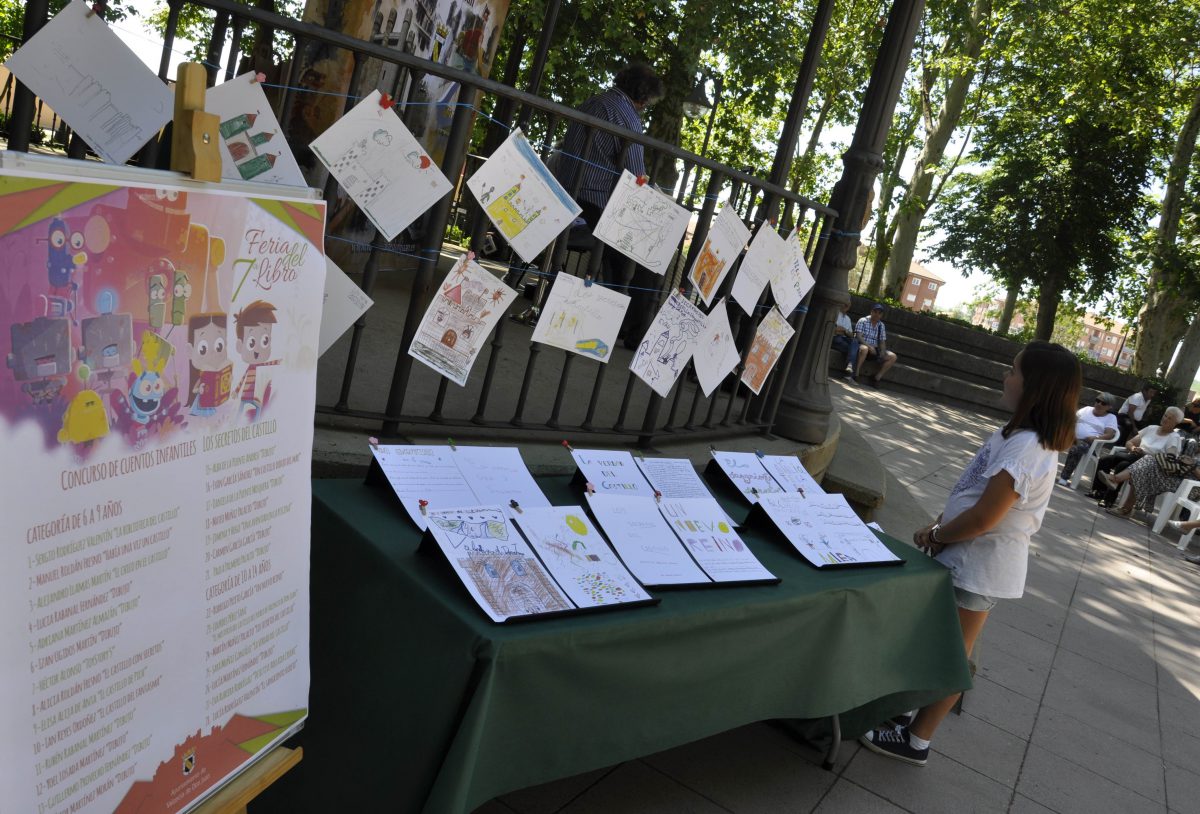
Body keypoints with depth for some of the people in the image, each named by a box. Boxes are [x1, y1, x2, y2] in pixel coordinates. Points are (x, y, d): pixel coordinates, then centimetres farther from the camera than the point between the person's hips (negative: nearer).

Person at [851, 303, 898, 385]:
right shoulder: (863, 321, -2)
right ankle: (855, 374, -33)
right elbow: (858, 336, -14)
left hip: (874, 349, 6)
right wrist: (869, 346, -27)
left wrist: (882, 351, -11)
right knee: (864, 349, -42)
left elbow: (882, 341, 11)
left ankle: (877, 377, -11)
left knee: (892, 356, -12)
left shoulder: (881, 326, 14)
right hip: (862, 345, -6)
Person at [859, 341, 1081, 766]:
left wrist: (935, 535, -10)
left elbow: (983, 518, -26)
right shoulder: (1023, 437, 5)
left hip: (980, 566, -9)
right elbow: (973, 492, 11)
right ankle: (910, 702, 36)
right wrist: (940, 525, 1)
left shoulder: (1026, 449, -26)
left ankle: (916, 740, 19)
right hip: (975, 557, 9)